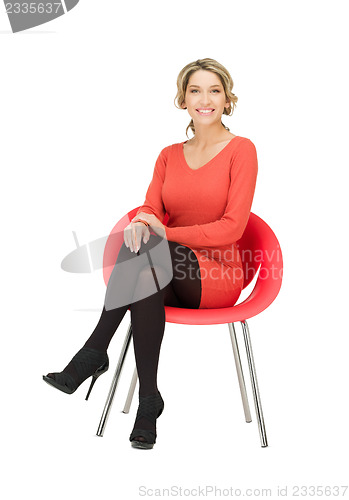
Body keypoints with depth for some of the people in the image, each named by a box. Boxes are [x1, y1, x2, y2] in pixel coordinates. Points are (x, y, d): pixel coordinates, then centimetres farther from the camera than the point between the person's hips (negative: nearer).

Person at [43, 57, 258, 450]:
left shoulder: (241, 150, -1)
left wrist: (159, 232, -17)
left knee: (145, 245, -34)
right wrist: (141, 223, -23)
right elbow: (151, 210, 4)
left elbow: (231, 228, -11)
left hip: (218, 275, -4)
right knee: (145, 278, -36)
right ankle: (148, 401, -28)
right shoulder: (169, 155, 16)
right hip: (167, 274, 4)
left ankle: (93, 354, -28)